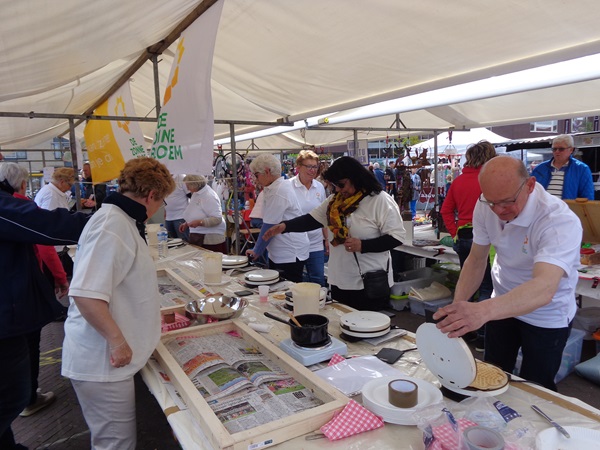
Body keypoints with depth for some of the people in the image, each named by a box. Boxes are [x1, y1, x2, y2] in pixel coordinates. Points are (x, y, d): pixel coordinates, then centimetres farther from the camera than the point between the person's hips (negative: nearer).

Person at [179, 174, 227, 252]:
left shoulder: (208, 196, -16)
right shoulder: (195, 194, 12)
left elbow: (217, 219, -22)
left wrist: (199, 222, -29)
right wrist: (187, 224, 13)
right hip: (198, 238, 8)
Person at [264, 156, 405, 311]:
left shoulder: (381, 201, -12)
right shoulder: (335, 200, 7)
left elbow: (396, 236, -14)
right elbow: (312, 219, 5)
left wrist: (363, 246, -22)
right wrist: (285, 226, -9)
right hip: (339, 281, 6)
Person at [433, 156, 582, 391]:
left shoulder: (561, 222, -33)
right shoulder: (486, 206, -16)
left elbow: (544, 289, -48)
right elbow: (476, 261, -6)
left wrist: (483, 310, -66)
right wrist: (457, 309, -21)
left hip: (546, 316, -4)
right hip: (503, 304, 4)